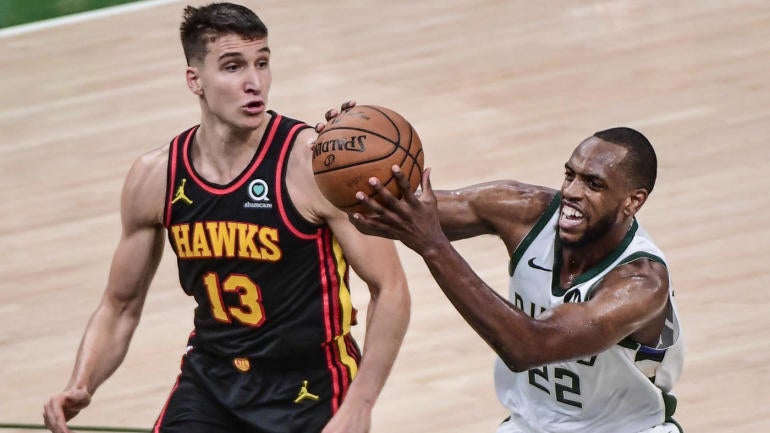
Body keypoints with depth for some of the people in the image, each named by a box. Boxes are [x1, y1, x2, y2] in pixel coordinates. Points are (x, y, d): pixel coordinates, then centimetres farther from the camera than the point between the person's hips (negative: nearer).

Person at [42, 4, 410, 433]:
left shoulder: (316, 162, -16)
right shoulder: (156, 178, -3)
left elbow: (390, 289, -14)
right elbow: (120, 307, 8)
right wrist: (80, 388, -10)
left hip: (311, 390, -3)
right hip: (210, 384, 3)